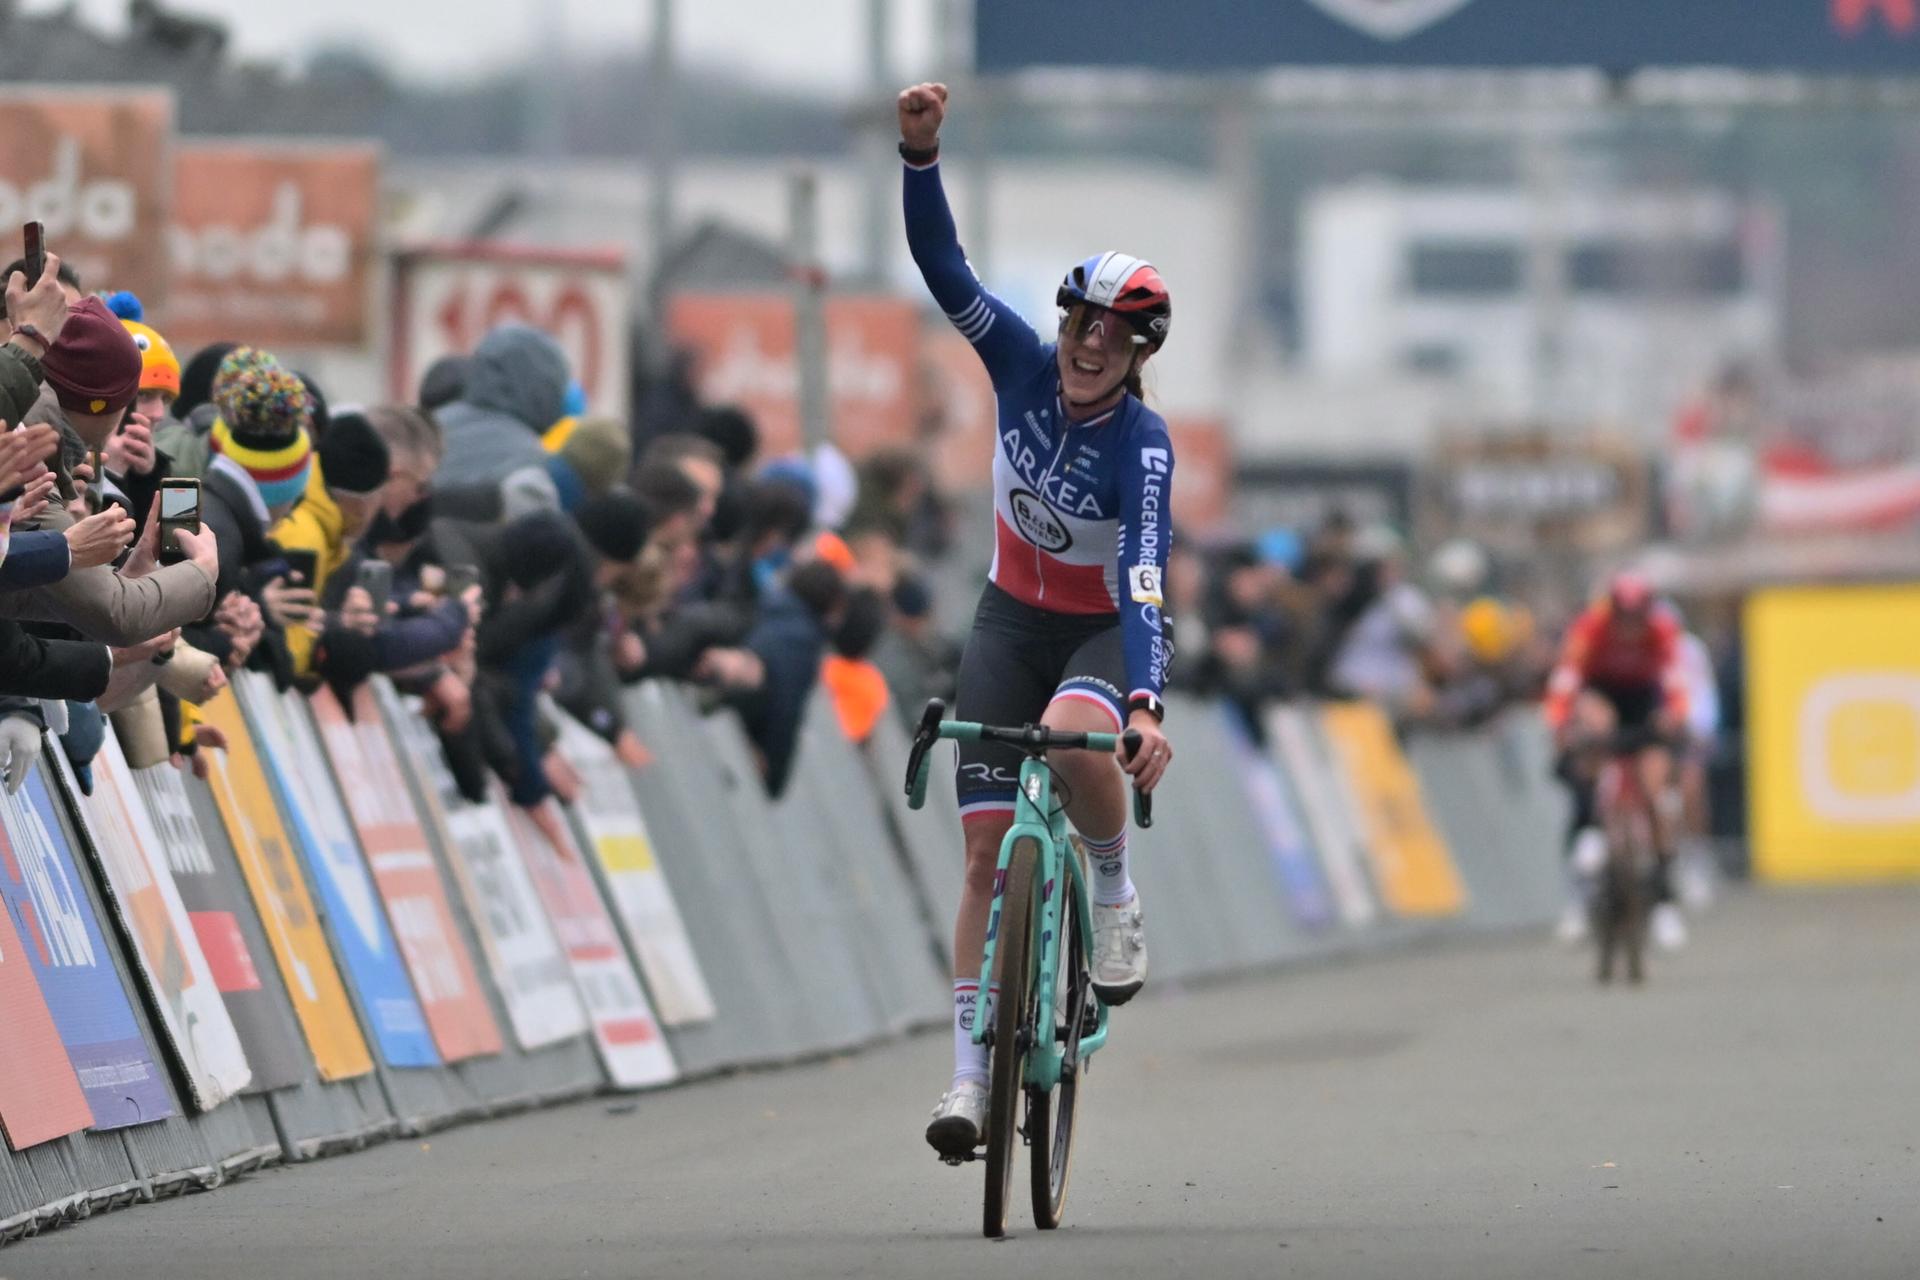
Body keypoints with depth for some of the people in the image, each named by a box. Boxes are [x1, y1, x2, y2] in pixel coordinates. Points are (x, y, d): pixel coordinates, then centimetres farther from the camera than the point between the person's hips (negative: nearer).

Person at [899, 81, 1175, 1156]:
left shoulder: (1144, 444, -26)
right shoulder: (1024, 366, -14)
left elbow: (1145, 580, -36)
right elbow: (944, 268, -21)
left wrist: (1146, 708, -49)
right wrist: (921, 156, -36)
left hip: (1105, 627, -4)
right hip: (1014, 615, 4)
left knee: (1074, 735, -39)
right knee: (989, 842, -5)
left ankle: (1118, 893, -10)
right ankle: (972, 1072, -2)